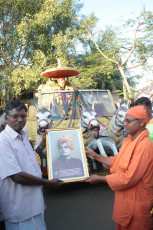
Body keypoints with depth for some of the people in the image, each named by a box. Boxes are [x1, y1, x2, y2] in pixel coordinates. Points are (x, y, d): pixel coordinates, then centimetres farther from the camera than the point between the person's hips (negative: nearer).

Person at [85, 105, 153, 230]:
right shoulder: (129, 140, 3)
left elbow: (129, 178, -29)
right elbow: (117, 161, 10)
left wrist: (100, 179, -20)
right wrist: (95, 156, 5)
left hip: (136, 204, -8)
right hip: (124, 199, 8)